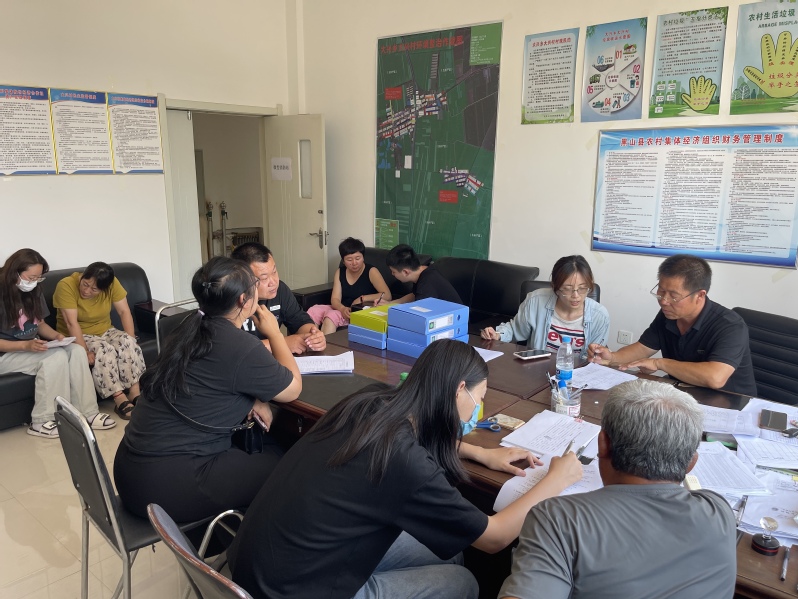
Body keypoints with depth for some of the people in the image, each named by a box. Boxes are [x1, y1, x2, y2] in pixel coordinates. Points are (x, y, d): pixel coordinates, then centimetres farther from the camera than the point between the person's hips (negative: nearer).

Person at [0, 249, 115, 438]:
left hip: (33, 348, 7)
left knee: (77, 350, -18)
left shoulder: (34, 292, 5)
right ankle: (41, 422, -20)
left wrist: (56, 335, -6)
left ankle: (86, 413, -17)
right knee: (56, 357, -31)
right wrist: (26, 345, -29)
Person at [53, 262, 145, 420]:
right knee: (104, 350, -34)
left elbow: (124, 311, -10)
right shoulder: (66, 285, -22)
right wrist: (85, 352, -33)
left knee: (128, 342, -28)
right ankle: (120, 401, -31)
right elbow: (72, 323, -26)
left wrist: (131, 340, -21)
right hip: (77, 337, -4)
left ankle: (135, 394, -28)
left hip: (105, 332, 4)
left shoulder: (112, 283, -12)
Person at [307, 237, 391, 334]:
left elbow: (387, 296, -15)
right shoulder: (340, 272, 9)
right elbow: (335, 299, 0)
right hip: (343, 309, 6)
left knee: (332, 315, -30)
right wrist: (342, 309, -23)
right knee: (313, 311, -18)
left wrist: (362, 299, -17)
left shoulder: (371, 271, -5)